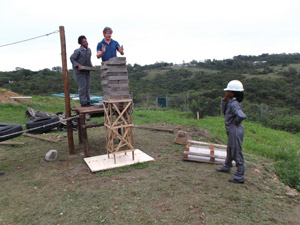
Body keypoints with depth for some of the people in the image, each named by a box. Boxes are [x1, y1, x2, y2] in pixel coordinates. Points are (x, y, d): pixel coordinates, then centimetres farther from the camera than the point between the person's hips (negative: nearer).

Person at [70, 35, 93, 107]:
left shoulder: (89, 50, 6)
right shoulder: (78, 51, -15)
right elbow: (72, 58, -10)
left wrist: (91, 65, 5)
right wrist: (78, 65, -22)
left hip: (87, 71, 7)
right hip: (79, 71, -7)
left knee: (87, 87, 8)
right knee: (82, 87, -8)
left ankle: (88, 102, 15)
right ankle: (83, 103, -1)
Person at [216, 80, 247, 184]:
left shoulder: (234, 104, -23)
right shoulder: (231, 101, 5)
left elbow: (242, 116, -38)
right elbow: (225, 112, 16)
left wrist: (235, 122, -19)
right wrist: (224, 100, 3)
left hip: (235, 131, -10)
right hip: (232, 131, 10)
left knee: (237, 153, 1)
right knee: (230, 150, 27)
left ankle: (239, 177, 15)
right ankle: (226, 167, 48)